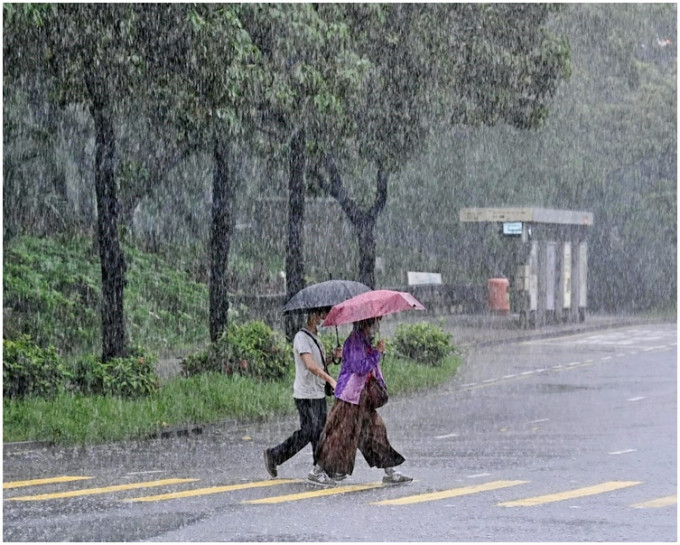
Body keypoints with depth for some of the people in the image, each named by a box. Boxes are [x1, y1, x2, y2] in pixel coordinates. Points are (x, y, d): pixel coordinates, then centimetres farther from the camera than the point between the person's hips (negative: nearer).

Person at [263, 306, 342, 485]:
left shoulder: (315, 338, 18)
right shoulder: (302, 337, -13)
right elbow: (310, 365, -25)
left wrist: (333, 356, 6)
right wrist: (330, 379, -33)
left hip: (318, 393, 9)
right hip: (305, 396, -9)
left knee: (321, 431, 4)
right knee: (307, 432, -9)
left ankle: (319, 470, 6)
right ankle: (274, 455, 3)